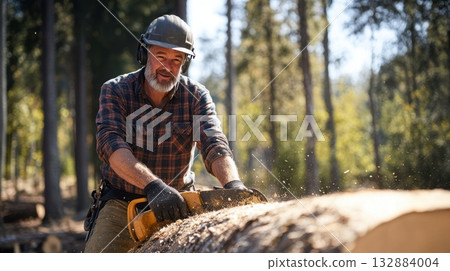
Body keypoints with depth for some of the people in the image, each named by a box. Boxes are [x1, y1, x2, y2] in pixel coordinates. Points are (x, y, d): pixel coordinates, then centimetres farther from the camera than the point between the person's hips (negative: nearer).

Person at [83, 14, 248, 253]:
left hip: (176, 204, 1)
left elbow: (214, 144, -21)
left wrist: (233, 185, -44)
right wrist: (154, 185, -45)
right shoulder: (115, 91, -11)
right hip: (122, 202, -1)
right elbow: (111, 144, -27)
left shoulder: (196, 96, -8)